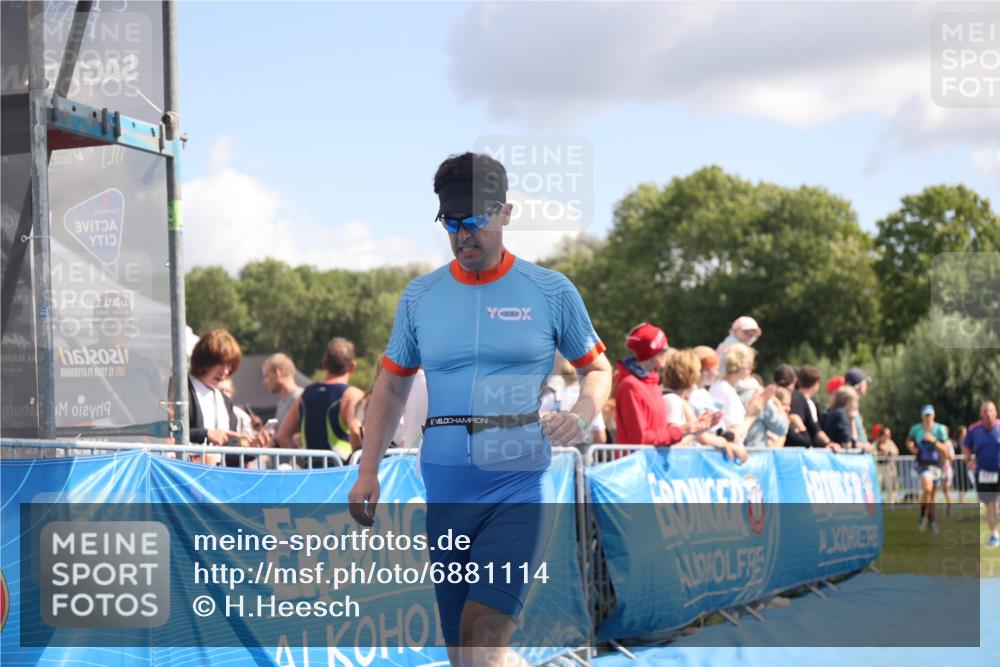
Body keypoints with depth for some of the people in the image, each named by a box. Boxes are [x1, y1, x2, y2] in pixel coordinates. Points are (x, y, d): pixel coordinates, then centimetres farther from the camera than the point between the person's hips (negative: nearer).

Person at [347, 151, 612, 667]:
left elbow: (597, 367, 11)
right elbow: (391, 386, 16)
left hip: (521, 487, -4)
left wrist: (582, 415, -11)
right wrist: (367, 471, 6)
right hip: (445, 490, 4)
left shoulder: (551, 291, 1)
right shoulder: (419, 296, 9)